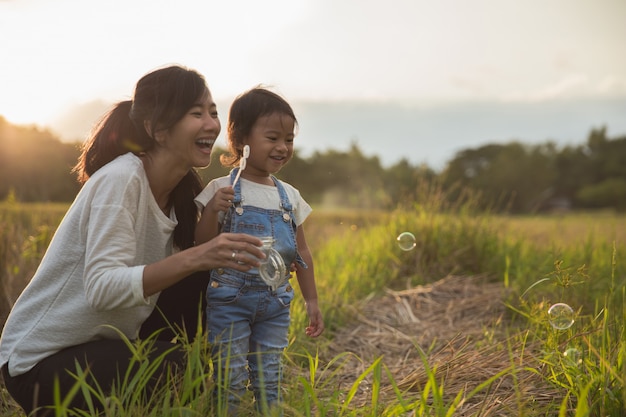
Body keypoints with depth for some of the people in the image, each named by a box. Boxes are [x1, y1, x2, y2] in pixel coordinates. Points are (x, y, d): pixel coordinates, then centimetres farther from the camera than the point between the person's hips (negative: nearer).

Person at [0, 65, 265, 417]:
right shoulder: (120, 179, -22)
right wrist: (193, 258, -42)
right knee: (180, 365, -27)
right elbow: (101, 289, -32)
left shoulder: (181, 193, 3)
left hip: (103, 347, 7)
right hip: (38, 361, -7)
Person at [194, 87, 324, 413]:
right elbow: (203, 246, -9)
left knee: (268, 381, 10)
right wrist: (212, 211, -25)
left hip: (275, 302, 4)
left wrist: (311, 300, 13)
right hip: (230, 299, -4)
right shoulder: (222, 190, -6)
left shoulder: (289, 196, 7)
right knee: (230, 380, 0)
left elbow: (301, 252, 13)